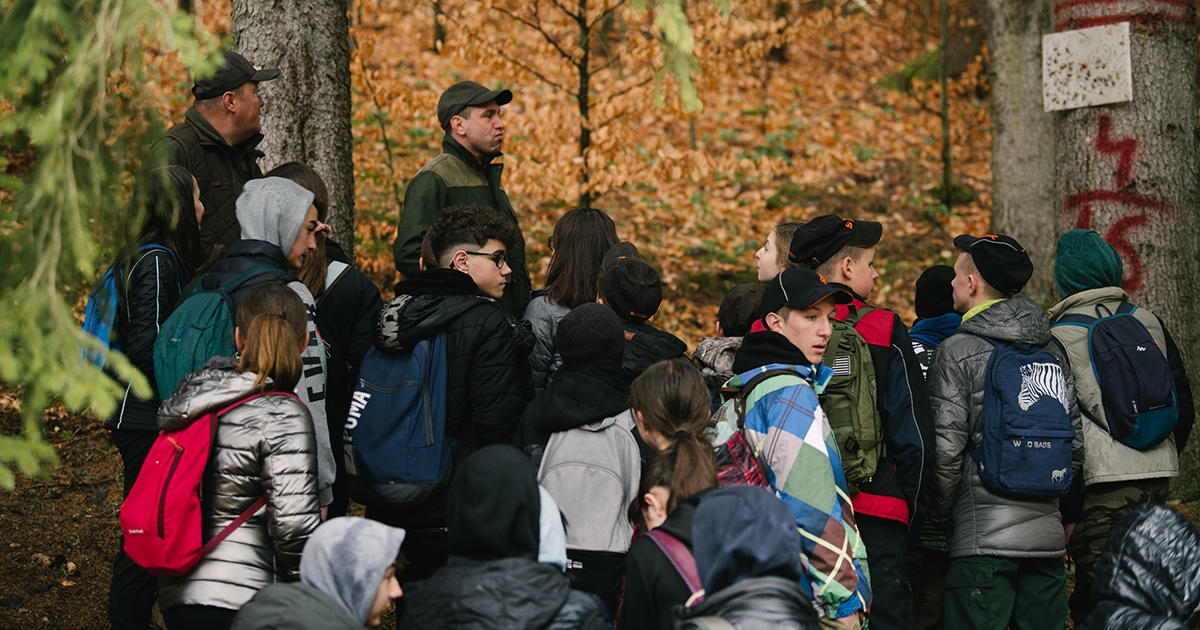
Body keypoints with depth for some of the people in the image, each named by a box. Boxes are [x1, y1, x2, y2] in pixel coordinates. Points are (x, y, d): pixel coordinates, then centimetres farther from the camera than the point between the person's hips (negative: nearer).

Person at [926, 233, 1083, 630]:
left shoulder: (958, 351, -7)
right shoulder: (1051, 350, 12)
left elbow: (946, 448, -11)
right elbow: (1075, 443, 13)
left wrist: (939, 516, 4)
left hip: (984, 537, -6)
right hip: (1048, 534, 6)